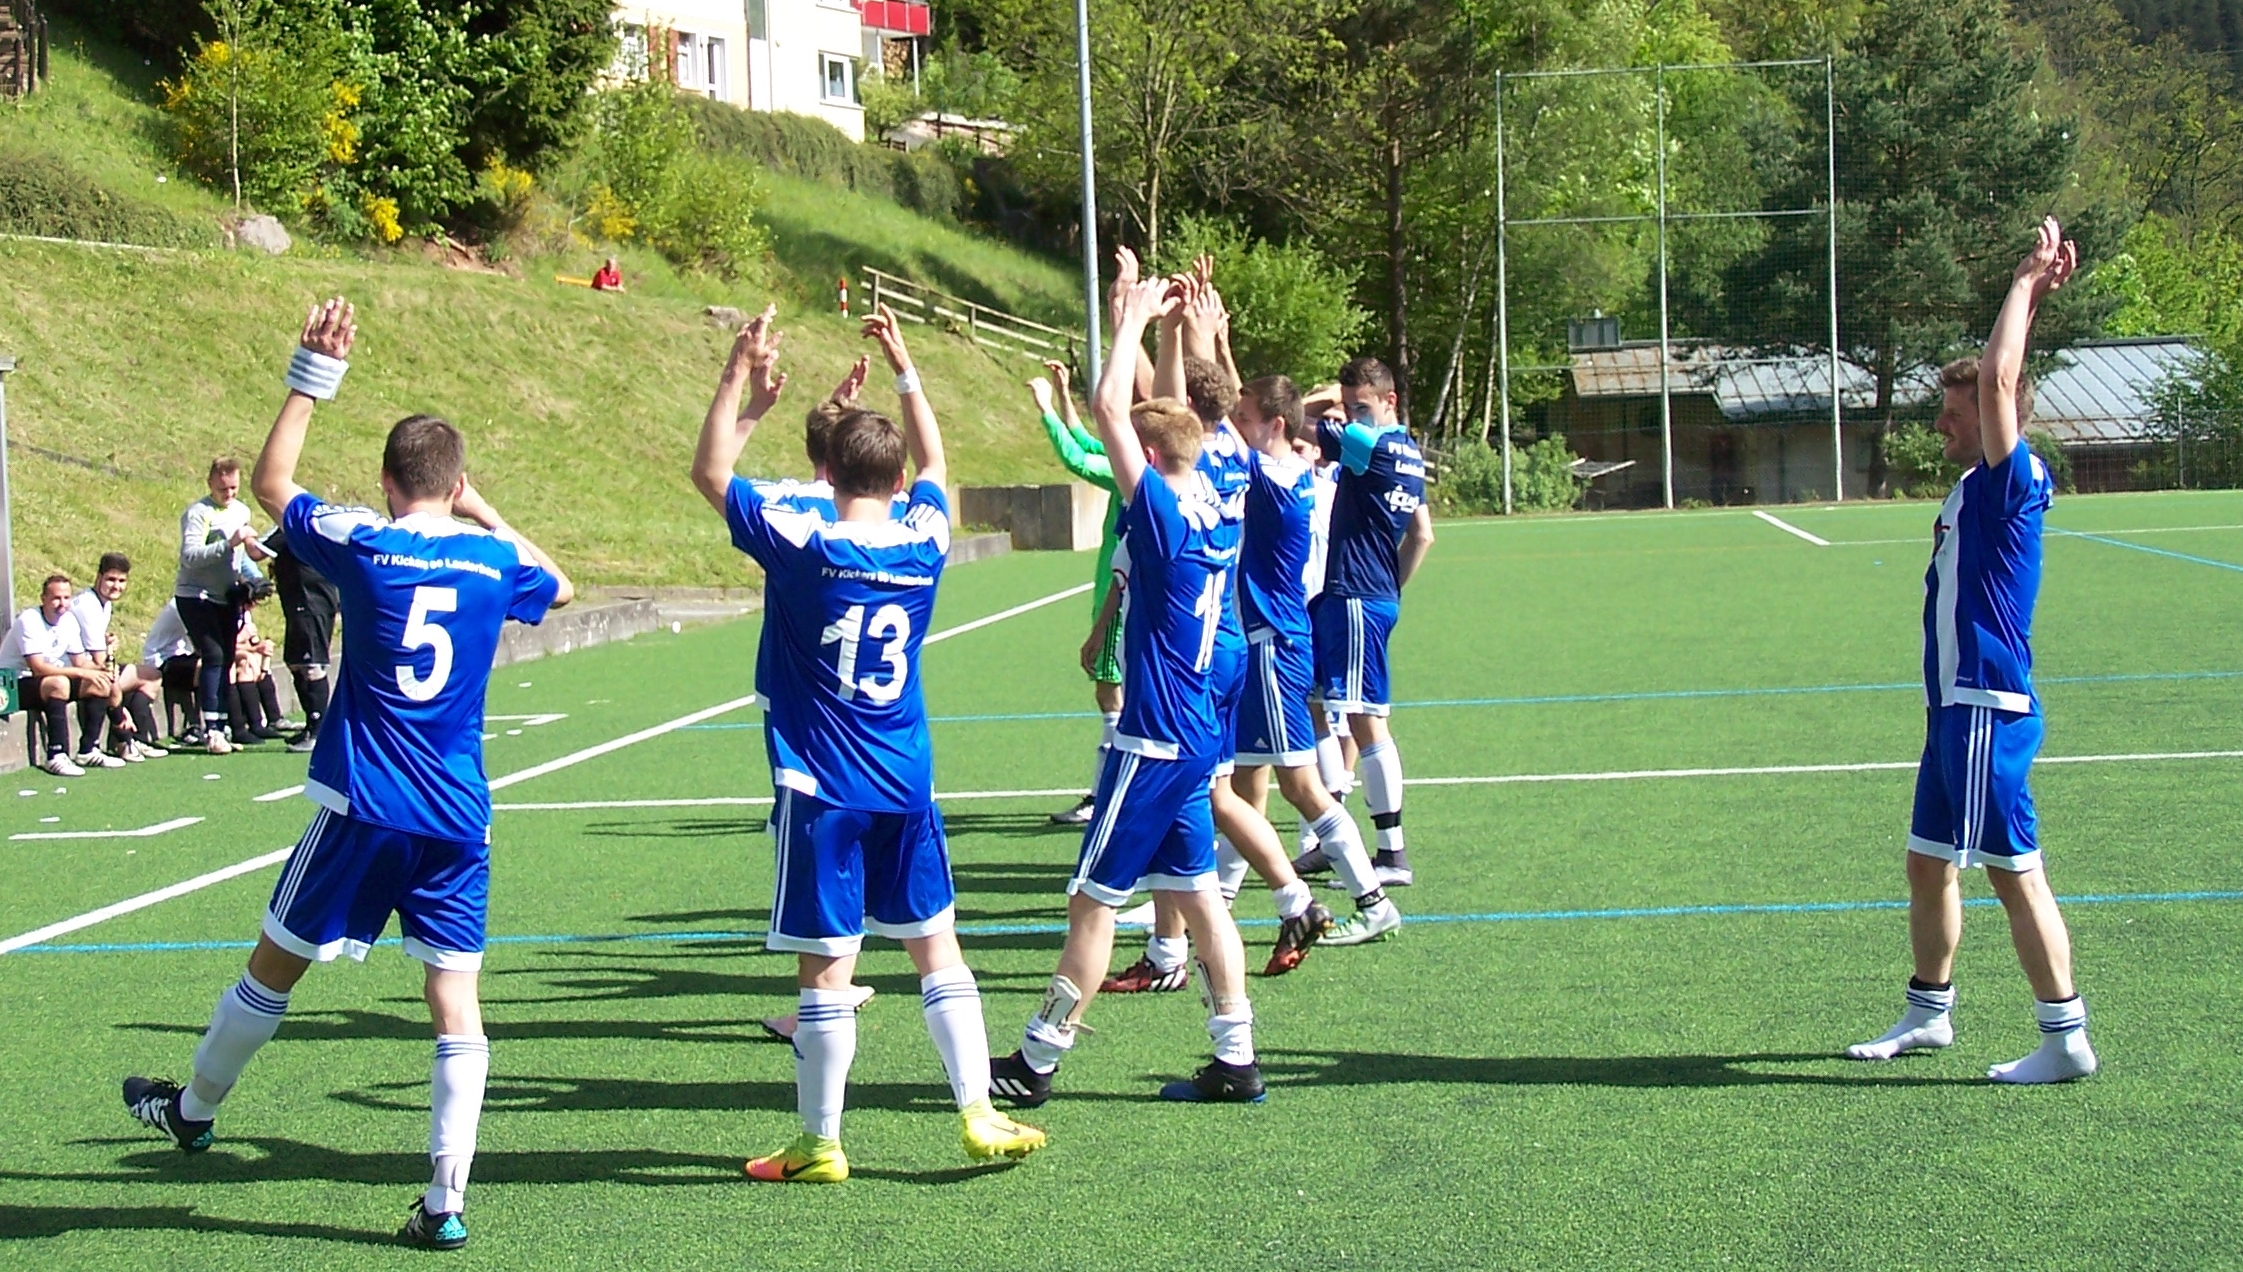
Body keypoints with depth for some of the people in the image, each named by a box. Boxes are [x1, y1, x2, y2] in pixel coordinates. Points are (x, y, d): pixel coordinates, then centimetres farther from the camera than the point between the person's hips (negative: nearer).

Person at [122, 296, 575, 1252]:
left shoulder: (361, 544, -6)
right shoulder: (495, 560, 2)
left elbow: (271, 481, 12)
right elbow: (561, 587, 27)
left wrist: (313, 377, 15)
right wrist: (487, 516, 30)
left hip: (362, 809, -2)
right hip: (459, 821, 2)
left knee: (274, 965, 16)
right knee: (456, 1001, 0)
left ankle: (194, 1110, 35)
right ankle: (445, 1200, -5)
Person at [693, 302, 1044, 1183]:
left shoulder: (803, 545, -12)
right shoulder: (923, 542, 0)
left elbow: (709, 474, -2)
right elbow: (932, 460, 22)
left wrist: (741, 382, -4)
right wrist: (905, 369, 28)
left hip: (822, 791, -4)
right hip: (906, 786, 4)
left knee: (826, 972, 0)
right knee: (938, 954, 12)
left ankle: (820, 1145, 7)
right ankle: (979, 1116, 11)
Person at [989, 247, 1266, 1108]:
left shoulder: (1164, 516, -17)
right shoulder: (1213, 514, 6)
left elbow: (1110, 410, -20)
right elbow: (1170, 422, 20)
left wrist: (1133, 319, -11)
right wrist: (1147, 321, 19)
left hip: (1154, 743, -9)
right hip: (1197, 739, 9)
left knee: (1093, 900, -1)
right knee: (1196, 893, 11)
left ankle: (1036, 1062, 6)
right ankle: (1236, 1059, 12)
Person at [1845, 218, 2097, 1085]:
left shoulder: (2009, 481, -12)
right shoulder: (1976, 487, 13)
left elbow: (1998, 377, -24)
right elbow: (1993, 378, 24)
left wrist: (2029, 285, -15)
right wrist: (2032, 291, 20)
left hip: (1990, 711, -10)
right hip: (1957, 710, 10)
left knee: (2014, 871, -7)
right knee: (1928, 865, 16)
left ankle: (2066, 1038, -4)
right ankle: (1928, 1012, 29)